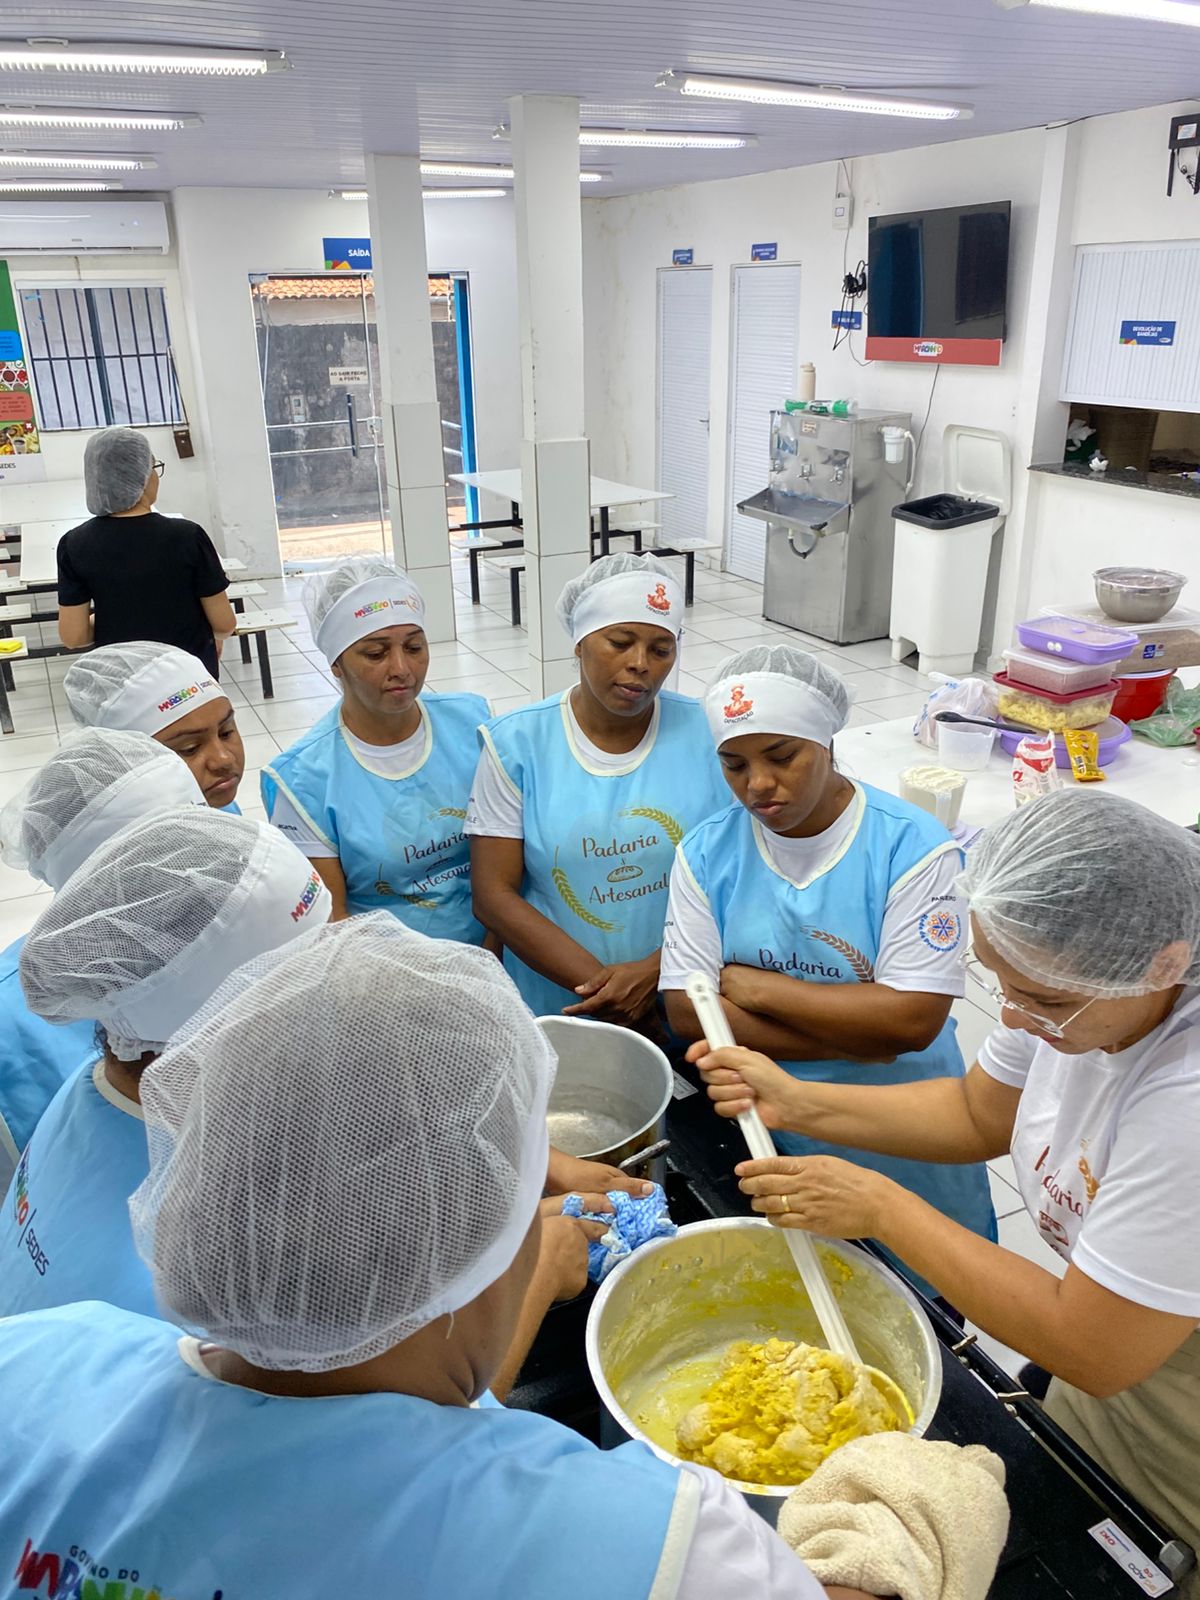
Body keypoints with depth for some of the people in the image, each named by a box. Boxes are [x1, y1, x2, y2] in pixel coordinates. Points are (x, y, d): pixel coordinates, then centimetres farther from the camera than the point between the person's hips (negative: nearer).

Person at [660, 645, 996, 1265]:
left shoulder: (913, 847, -18)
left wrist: (753, 985, -18)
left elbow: (912, 1019, -23)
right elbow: (686, 1009, -13)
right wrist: (855, 1039, -20)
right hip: (761, 1128, 2)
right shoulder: (707, 852, -8)